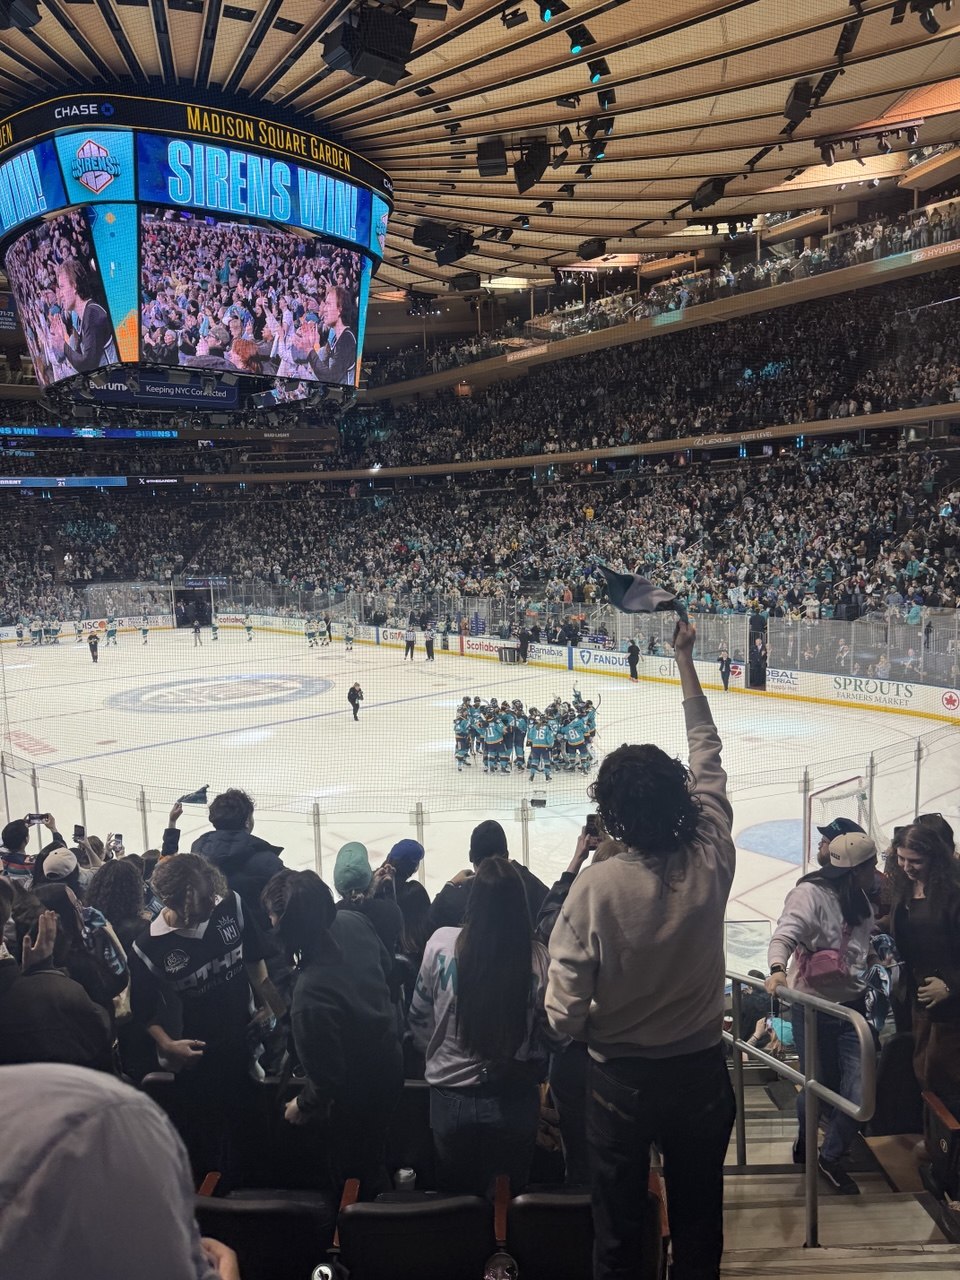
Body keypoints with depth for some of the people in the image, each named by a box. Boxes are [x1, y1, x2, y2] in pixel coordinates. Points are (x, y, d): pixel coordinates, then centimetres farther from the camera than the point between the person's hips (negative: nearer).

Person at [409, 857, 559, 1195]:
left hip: (451, 1097, 0)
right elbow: (552, 1034, -6)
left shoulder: (441, 944, -16)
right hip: (515, 1102, 0)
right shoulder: (538, 958, -17)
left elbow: (419, 1018, -2)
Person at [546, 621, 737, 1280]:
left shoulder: (596, 887, -25)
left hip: (621, 1081, -2)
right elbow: (708, 755, -4)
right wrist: (685, 658, 6)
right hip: (702, 1073, 3)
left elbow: (564, 1014, -20)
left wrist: (588, 1025, 5)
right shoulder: (712, 861, -18)